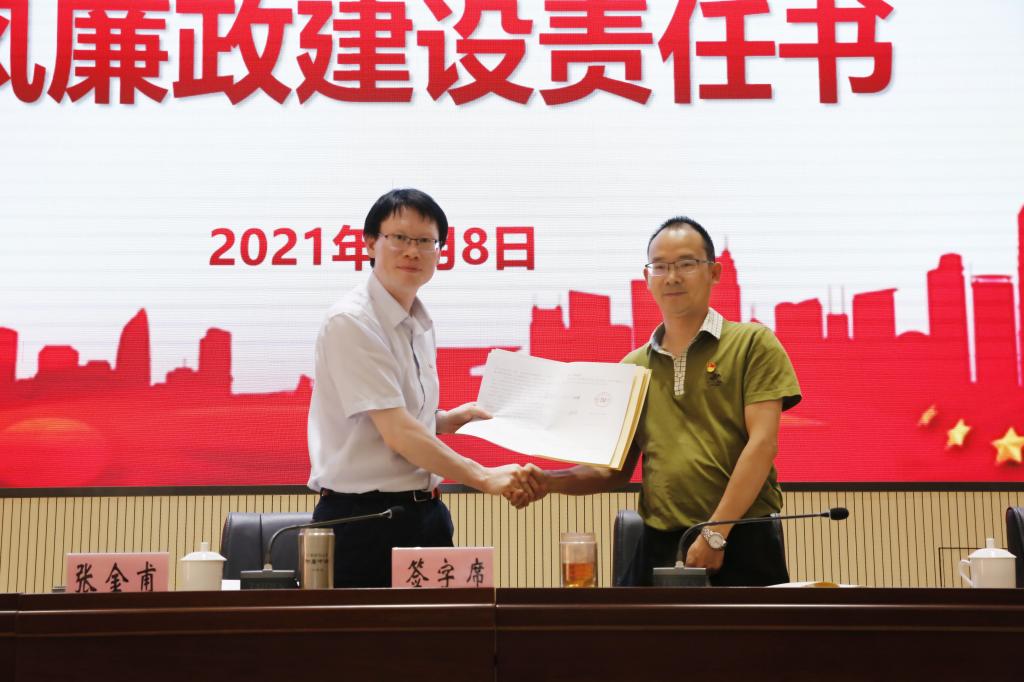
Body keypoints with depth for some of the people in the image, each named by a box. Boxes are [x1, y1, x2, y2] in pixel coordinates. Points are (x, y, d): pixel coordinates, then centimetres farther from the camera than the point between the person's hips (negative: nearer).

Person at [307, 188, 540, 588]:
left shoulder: (420, 324, 11)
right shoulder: (351, 323, -14)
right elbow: (397, 433, -22)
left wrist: (452, 420, 5)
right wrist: (485, 479, -24)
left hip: (424, 511, 8)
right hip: (363, 520, -8)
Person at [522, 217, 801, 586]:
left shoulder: (752, 343, 1)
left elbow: (762, 444, -8)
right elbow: (615, 470, 15)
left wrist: (715, 534, -14)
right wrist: (550, 481, -3)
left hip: (741, 543, -3)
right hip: (659, 545, 3)